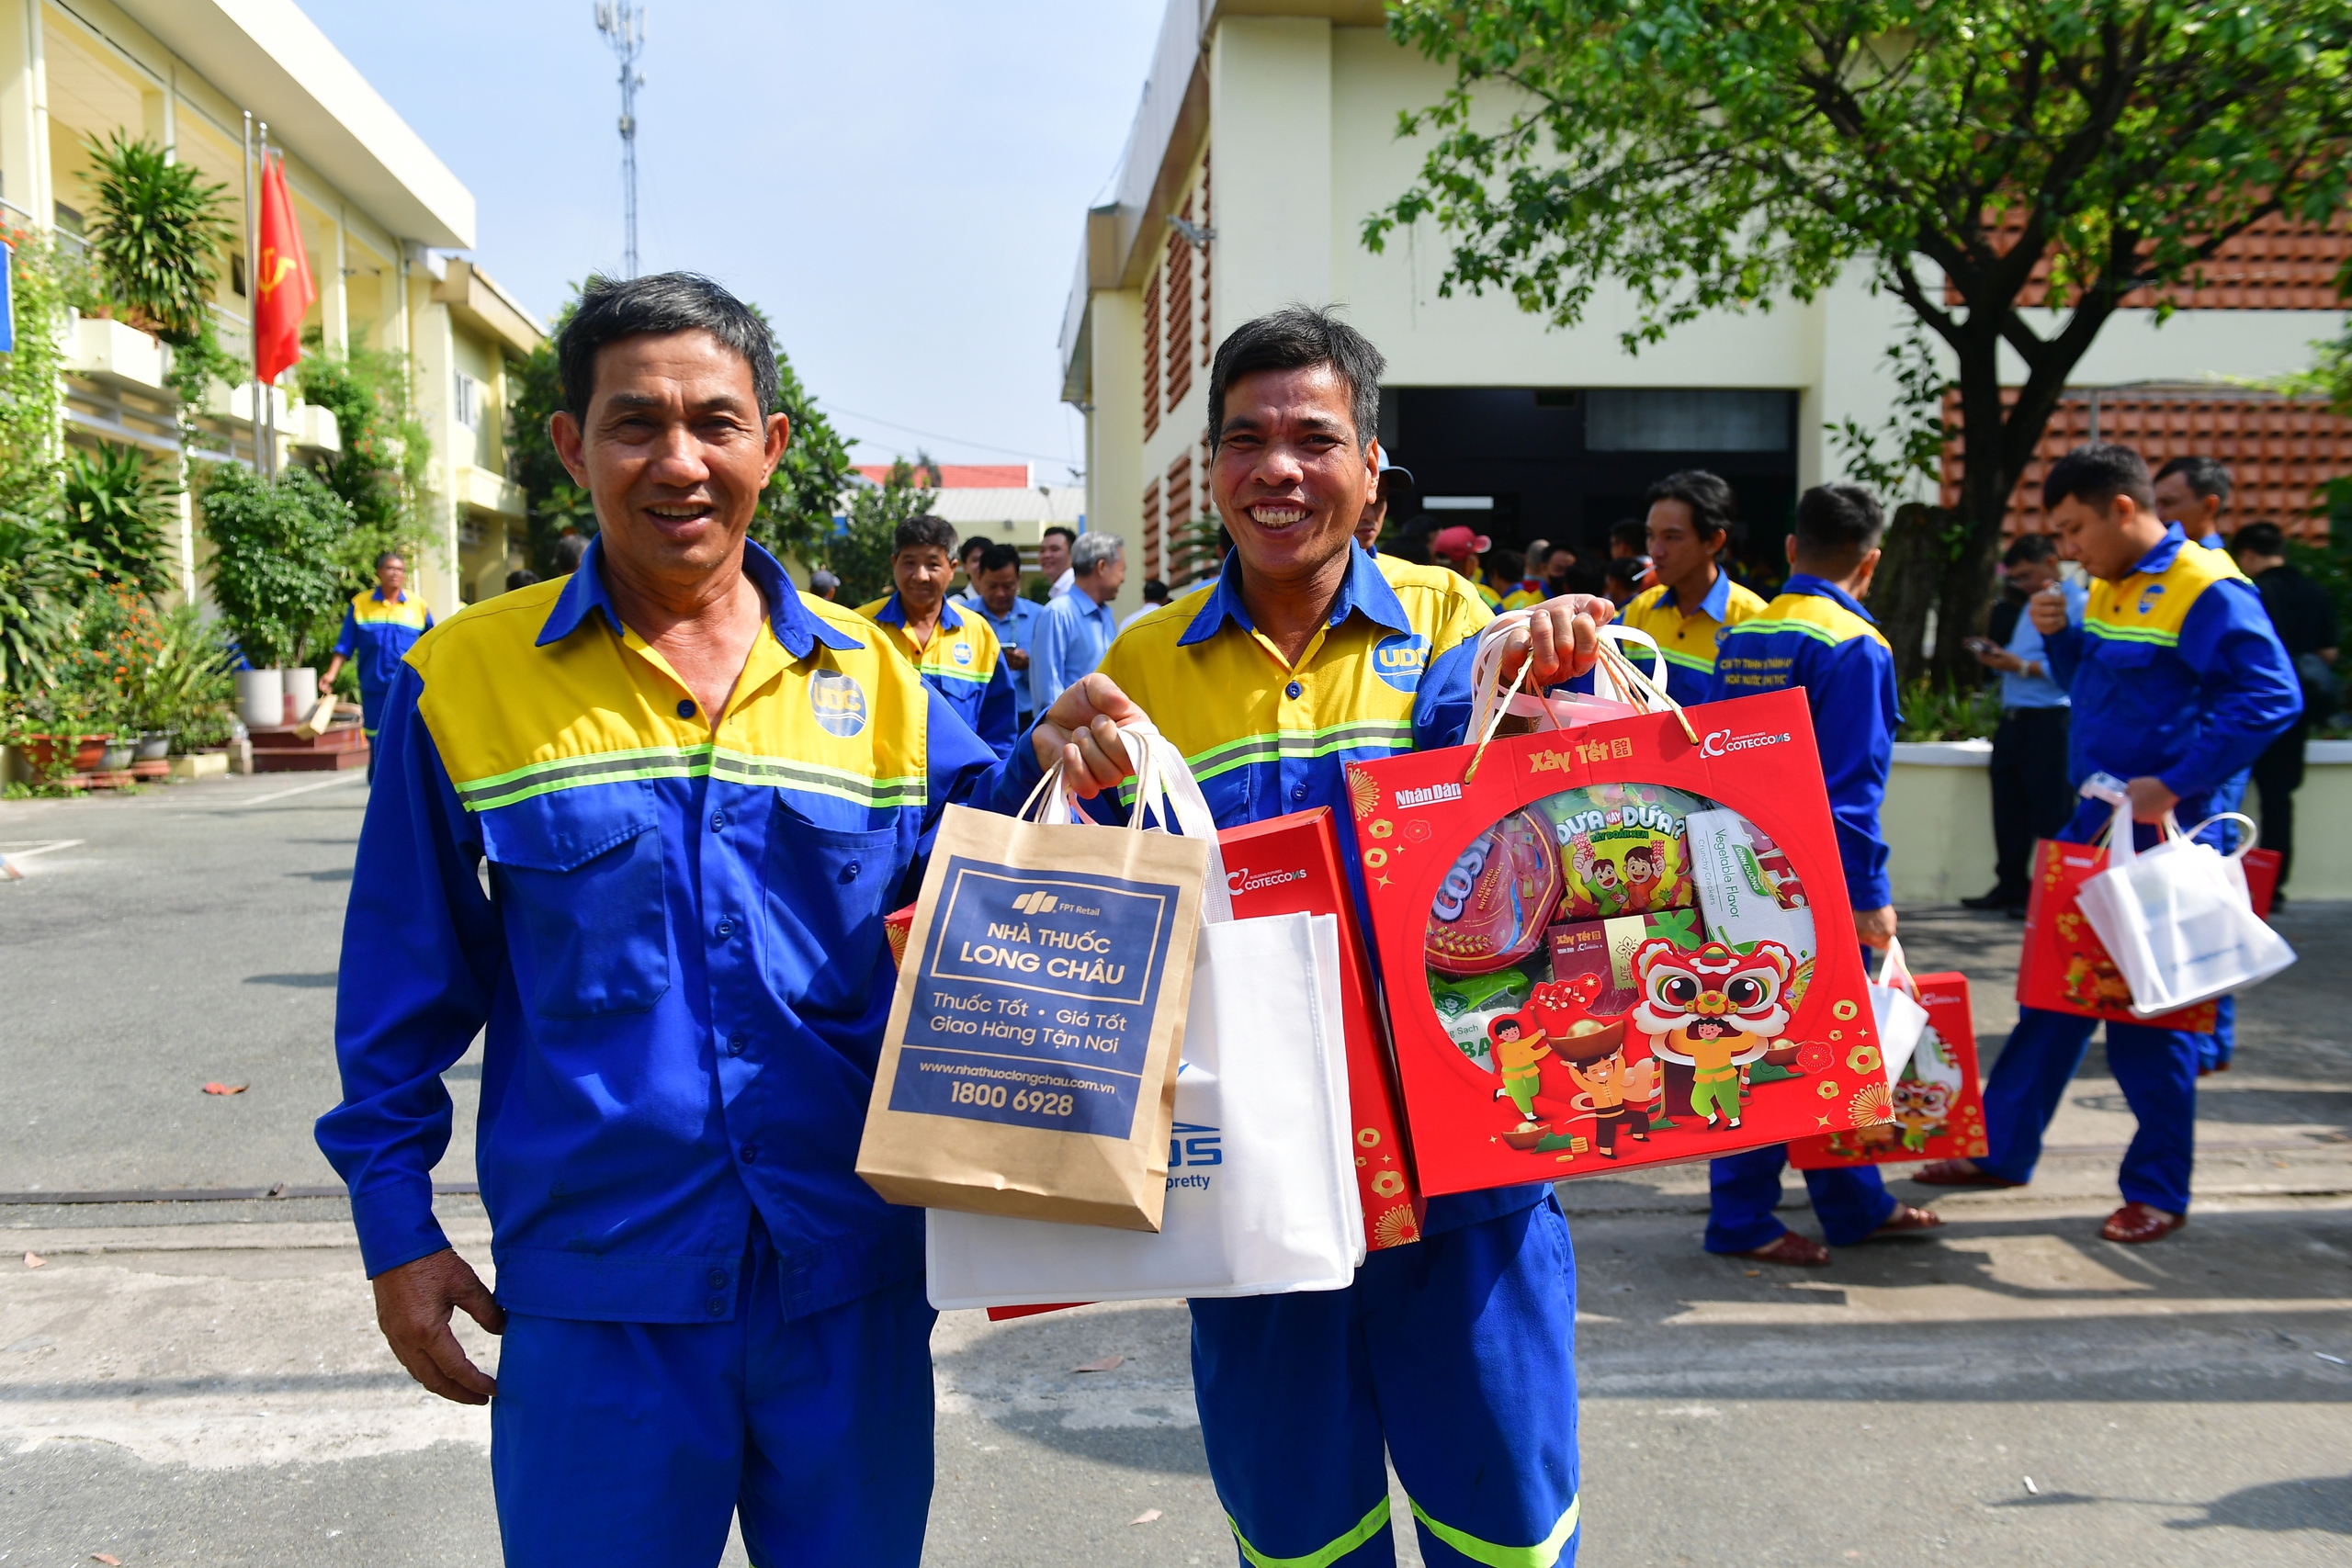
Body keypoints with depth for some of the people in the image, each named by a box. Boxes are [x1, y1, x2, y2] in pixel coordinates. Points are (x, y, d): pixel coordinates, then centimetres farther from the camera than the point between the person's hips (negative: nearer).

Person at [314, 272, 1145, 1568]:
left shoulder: (871, 678, 1)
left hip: (850, 1283, 2)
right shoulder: (463, 680, -3)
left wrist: (1042, 770, -12)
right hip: (593, 1294, -1)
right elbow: (405, 989, 3)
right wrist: (396, 1228, 3)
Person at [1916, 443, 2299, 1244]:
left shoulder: (2205, 590, -15)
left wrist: (2175, 784, -27)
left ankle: (2158, 1191, 17)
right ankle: (2000, 1148, 26)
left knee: (2146, 1011, 1)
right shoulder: (2109, 588, 11)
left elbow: (2271, 695, -23)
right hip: (2095, 824, 8)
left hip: (2162, 837, -8)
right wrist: (2059, 637, 3)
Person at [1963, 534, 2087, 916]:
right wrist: (1996, 658, 8)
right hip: (2013, 719, 9)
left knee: (2050, 813, -5)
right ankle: (2010, 887, 20)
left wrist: (2022, 666, -22)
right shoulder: (2029, 605, 21)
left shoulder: (2077, 604, -9)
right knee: (2009, 809, 12)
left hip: (2049, 722, -9)